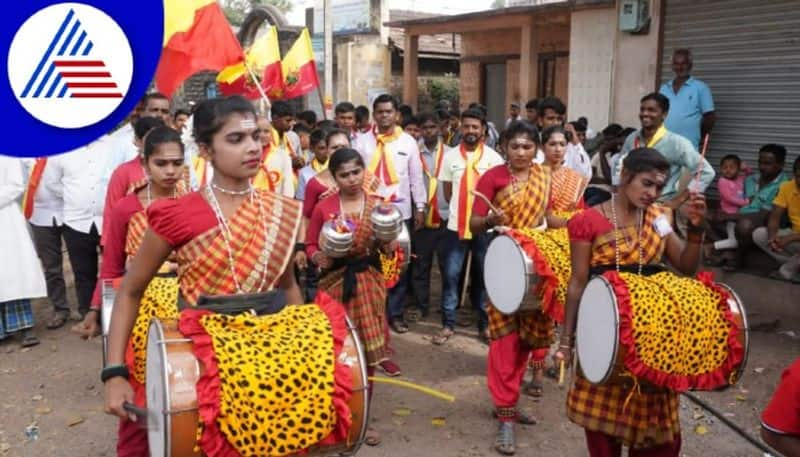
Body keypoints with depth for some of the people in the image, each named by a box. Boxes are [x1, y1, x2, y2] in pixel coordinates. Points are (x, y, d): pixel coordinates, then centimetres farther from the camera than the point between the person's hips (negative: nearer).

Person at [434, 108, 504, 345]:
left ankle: (485, 324, 21)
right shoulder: (450, 156, 2)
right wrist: (460, 209, 10)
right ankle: (448, 324, 13)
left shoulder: (494, 158, 0)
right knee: (451, 275, 2)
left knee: (483, 276, 10)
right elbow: (447, 191, 11)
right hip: (456, 225, 0)